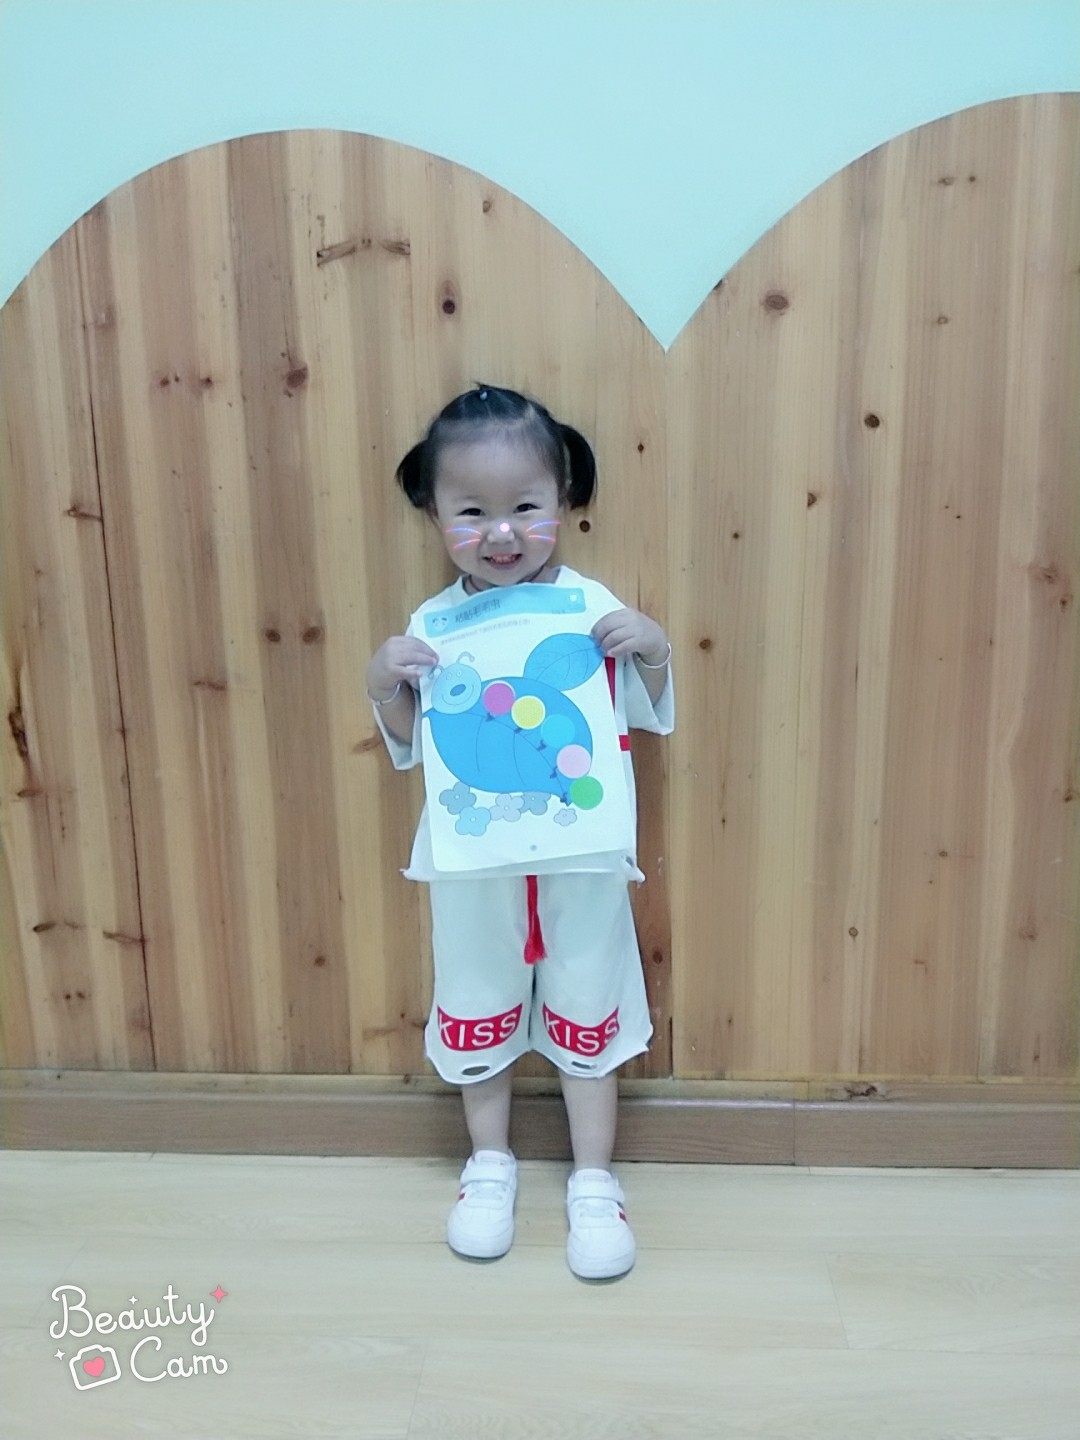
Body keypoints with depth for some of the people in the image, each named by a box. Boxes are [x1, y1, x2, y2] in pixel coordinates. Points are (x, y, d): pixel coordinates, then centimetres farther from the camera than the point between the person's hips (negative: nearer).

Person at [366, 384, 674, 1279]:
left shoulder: (595, 609, -8)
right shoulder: (433, 625, -4)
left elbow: (652, 721, 0)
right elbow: (408, 750, 2)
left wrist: (655, 652, -18)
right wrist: (384, 684, -15)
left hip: (582, 862, -1)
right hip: (473, 866, 2)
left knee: (586, 1016, 15)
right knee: (476, 1012, 18)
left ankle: (594, 1181, 35)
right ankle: (491, 1164, 43)